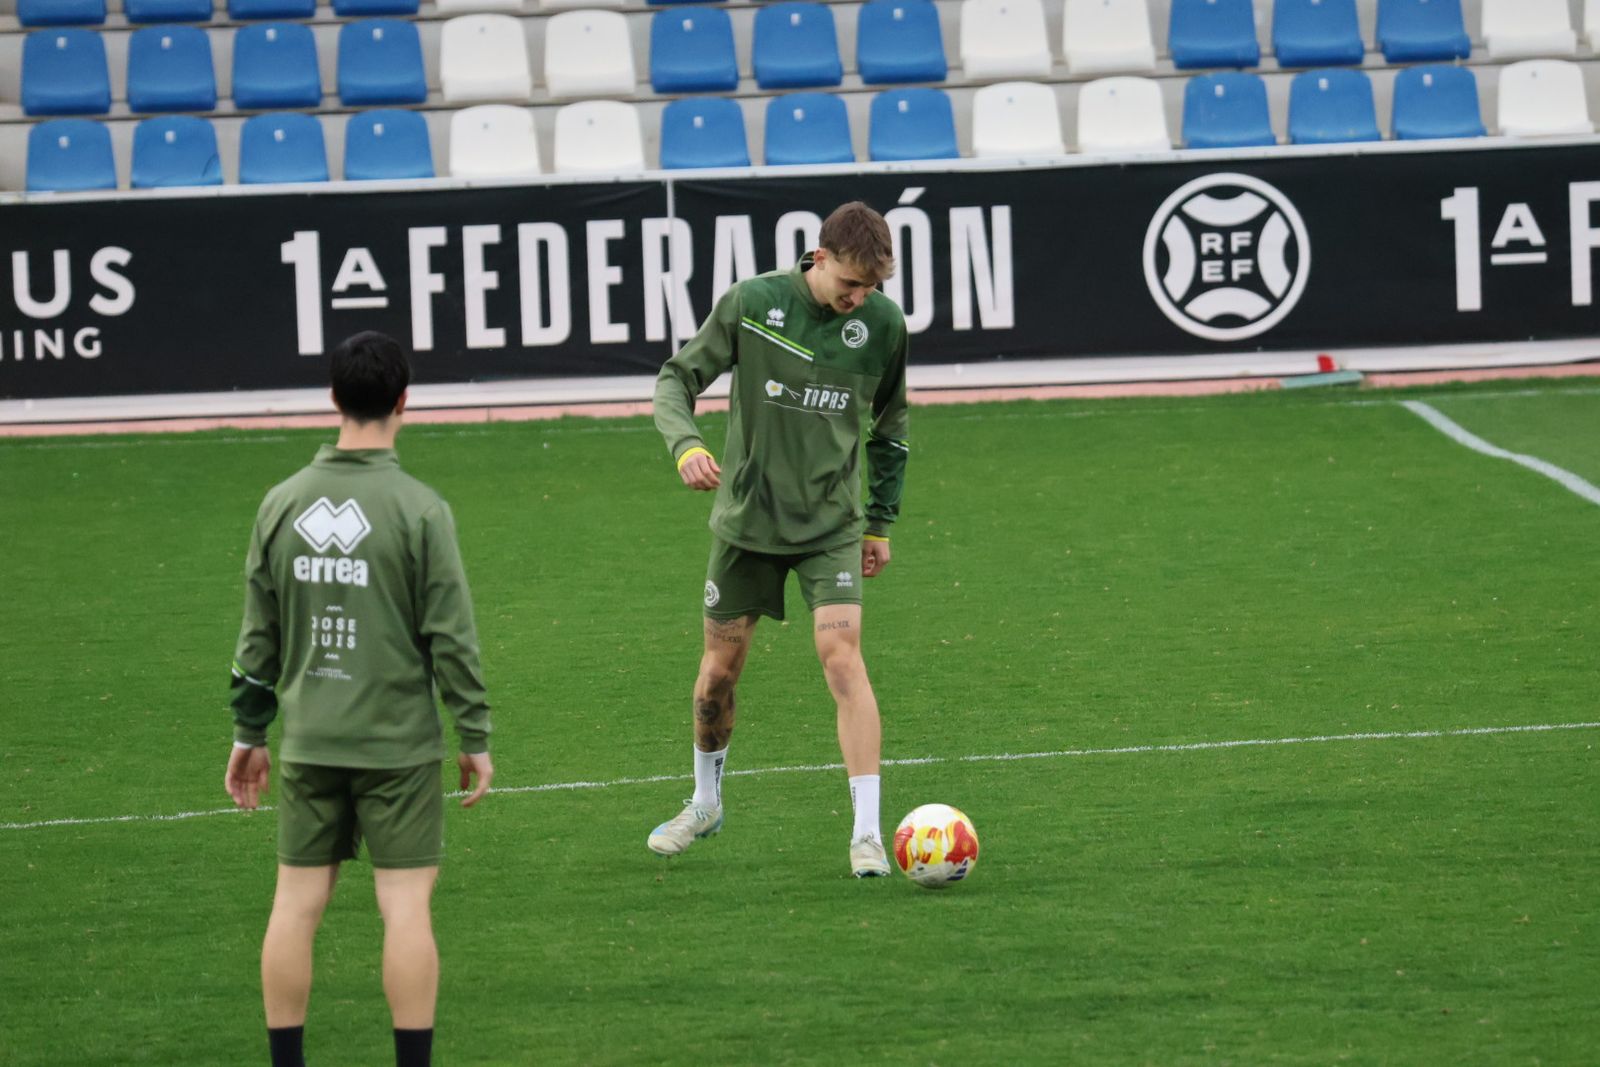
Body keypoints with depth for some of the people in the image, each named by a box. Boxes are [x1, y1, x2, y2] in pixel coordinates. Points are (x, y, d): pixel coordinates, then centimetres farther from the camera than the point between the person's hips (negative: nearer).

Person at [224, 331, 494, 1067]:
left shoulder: (281, 505, 2)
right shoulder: (418, 510, -10)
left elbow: (258, 637, 8)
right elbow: (451, 637, -8)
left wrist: (249, 734, 17)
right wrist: (475, 738, 0)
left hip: (308, 746, 4)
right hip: (398, 744, -4)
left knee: (295, 905, 8)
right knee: (406, 904, -1)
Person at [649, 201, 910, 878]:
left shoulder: (883, 323, -6)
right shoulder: (751, 303, -12)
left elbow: (889, 425, 10)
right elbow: (677, 378, -2)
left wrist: (880, 522, 13)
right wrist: (686, 445, -23)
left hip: (830, 524, 0)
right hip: (746, 517, 0)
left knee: (842, 656, -16)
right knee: (721, 667, 10)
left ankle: (867, 832, -15)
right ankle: (705, 803, 35)